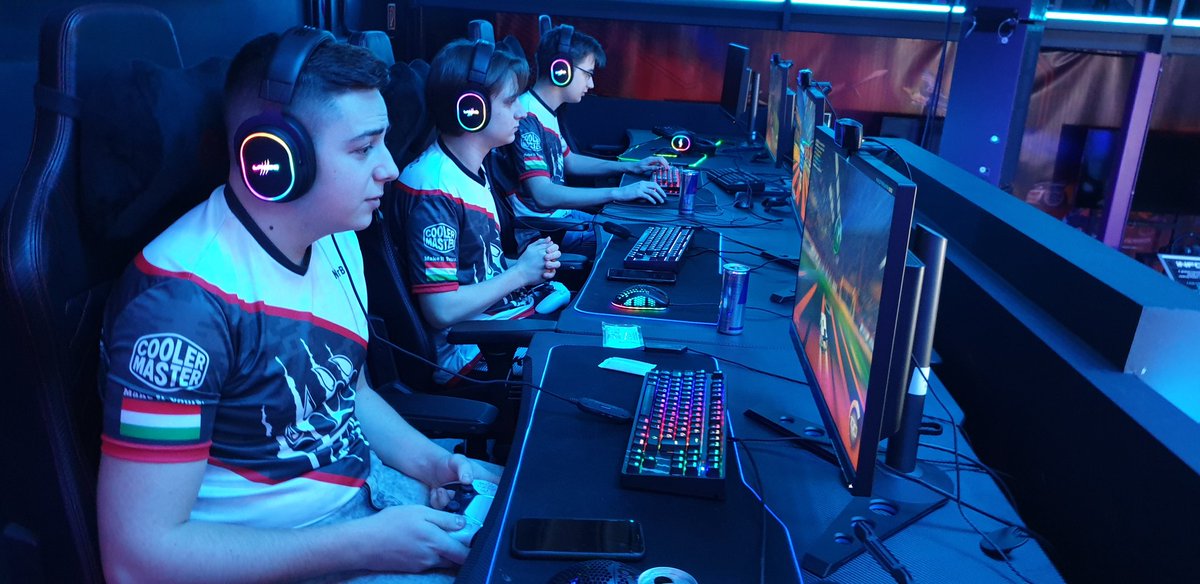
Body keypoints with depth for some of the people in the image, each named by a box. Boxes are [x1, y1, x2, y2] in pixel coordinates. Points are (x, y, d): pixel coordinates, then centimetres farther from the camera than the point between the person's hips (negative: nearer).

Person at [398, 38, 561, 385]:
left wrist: (528, 261, 1)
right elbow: (442, 310, -22)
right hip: (472, 354, -9)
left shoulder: (473, 171, 9)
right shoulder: (435, 189, -21)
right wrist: (521, 272, -13)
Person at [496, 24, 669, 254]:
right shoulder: (526, 118, -23)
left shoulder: (546, 113, 10)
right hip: (537, 232, -10)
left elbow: (568, 160, 25)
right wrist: (619, 193, -32)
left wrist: (630, 166, 16)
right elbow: (542, 195, -32)